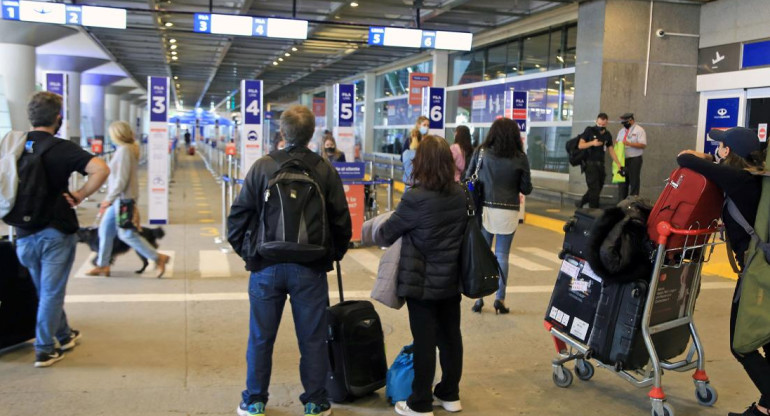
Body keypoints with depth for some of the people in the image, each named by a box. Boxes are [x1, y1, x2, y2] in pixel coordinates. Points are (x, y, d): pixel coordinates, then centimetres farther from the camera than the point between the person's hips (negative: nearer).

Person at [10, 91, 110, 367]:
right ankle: (44, 350, 10)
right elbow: (101, 170, -25)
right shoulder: (61, 148, -13)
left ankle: (64, 336, 35)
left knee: (45, 290, 20)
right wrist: (79, 196, -14)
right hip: (56, 231, -5)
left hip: (24, 233, 5)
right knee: (51, 292, 6)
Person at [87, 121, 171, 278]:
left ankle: (158, 258, 1)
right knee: (105, 230, 13)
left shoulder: (124, 151, -18)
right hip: (119, 198, 10)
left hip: (123, 198, -10)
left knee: (126, 234, -5)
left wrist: (109, 199, -16)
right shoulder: (130, 149, 12)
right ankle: (102, 265, 21)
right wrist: (110, 198, 18)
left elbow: (121, 179, -21)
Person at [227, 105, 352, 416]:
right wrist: (334, 254, 15)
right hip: (311, 267, 0)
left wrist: (244, 250, 10)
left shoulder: (262, 167, -6)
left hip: (267, 265, 0)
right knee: (312, 338, 11)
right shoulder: (325, 171, -4)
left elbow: (239, 214, -3)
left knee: (261, 337, 13)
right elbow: (341, 220, 0)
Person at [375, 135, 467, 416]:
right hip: (451, 279, 6)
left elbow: (387, 234, -9)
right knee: (450, 336, 15)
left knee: (425, 341, 2)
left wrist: (375, 232, 14)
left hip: (423, 282, -6)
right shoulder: (461, 195, 0)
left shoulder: (416, 198, -20)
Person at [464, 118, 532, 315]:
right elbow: (526, 189, 1)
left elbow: (468, 178, 0)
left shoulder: (481, 152, -3)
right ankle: (500, 299, 8)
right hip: (508, 212, 0)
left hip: (484, 209, 1)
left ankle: (478, 298, 11)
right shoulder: (520, 158, -4)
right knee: (502, 256, 7)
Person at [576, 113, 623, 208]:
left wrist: (619, 163, 9)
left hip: (600, 164, 6)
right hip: (590, 164, -6)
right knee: (594, 189, -10)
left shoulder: (608, 134, 13)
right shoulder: (590, 130, -1)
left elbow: (611, 150, 16)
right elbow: (580, 145, -4)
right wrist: (592, 143, -21)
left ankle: (581, 203, 26)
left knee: (598, 188, 9)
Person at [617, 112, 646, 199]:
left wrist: (629, 144, -21)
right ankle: (622, 201, 13)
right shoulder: (621, 131, 18)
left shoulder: (639, 130, -2)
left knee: (634, 182, -4)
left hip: (634, 159, -6)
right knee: (622, 182, 7)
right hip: (622, 160, 6)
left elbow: (643, 145, -12)